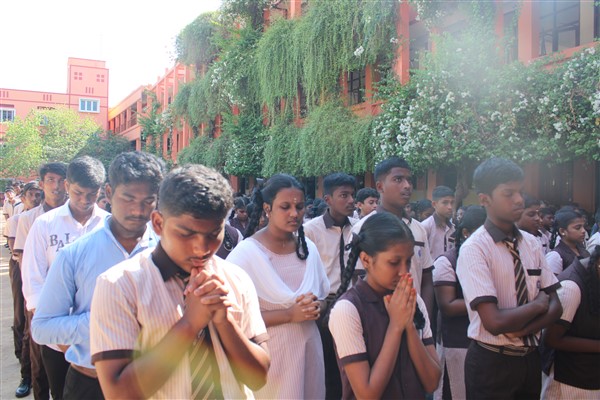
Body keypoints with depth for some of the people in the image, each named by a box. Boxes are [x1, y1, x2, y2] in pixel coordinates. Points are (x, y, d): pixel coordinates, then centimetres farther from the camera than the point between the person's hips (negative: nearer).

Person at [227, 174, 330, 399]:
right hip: (269, 352, -5)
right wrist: (289, 315, -22)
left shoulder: (308, 248, 2)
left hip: (308, 346, 5)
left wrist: (314, 308, -11)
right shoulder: (246, 253, -14)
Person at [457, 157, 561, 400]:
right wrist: (538, 304, -9)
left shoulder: (531, 244, 1)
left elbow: (555, 306, 1)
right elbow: (495, 322, -24)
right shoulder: (474, 249, -18)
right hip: (491, 363, -5)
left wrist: (523, 329, -17)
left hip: (531, 358, 6)